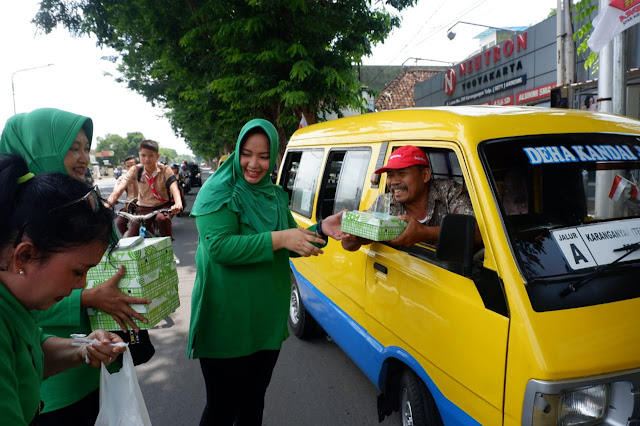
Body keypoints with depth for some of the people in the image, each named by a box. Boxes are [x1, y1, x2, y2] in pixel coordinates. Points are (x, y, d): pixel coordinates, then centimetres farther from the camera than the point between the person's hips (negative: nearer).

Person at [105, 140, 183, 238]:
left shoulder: (165, 170, -11)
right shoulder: (136, 170, -6)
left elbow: (173, 187, -28)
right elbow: (120, 187, -17)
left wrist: (178, 203, -49)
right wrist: (108, 203, -36)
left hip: (163, 205, -2)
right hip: (144, 207, 2)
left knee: (162, 218, -37)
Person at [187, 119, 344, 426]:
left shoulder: (276, 196, 7)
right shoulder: (219, 191, -12)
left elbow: (291, 246, 11)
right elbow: (220, 246, -25)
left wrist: (321, 230, -7)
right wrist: (277, 239, -29)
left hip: (268, 319, 6)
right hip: (226, 322, -6)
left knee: (254, 401, 22)